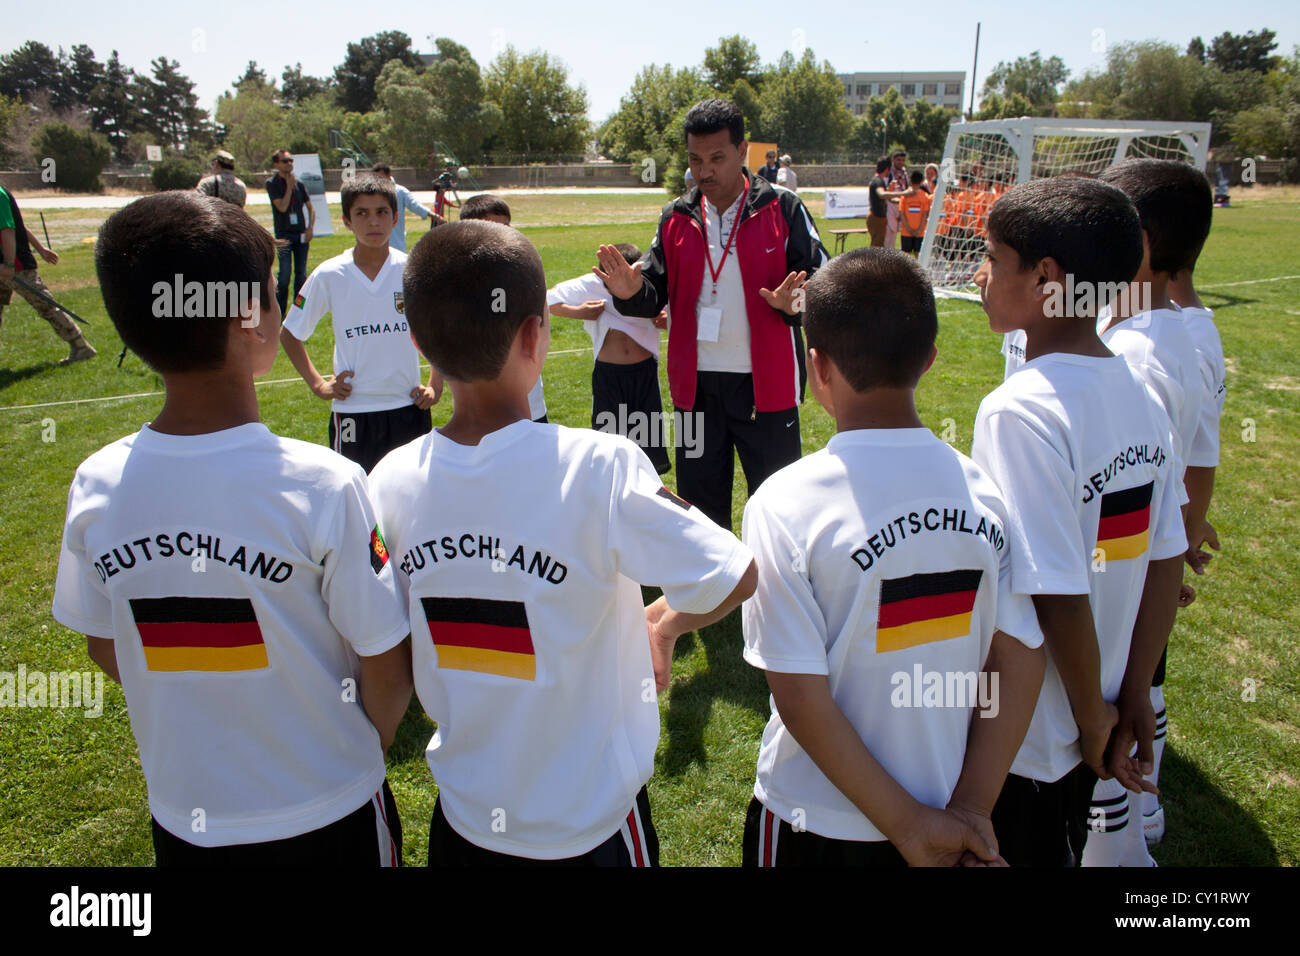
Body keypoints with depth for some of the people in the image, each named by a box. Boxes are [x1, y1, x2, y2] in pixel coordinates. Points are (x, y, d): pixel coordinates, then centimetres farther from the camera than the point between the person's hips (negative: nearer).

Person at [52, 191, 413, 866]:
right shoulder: (325, 487, -26)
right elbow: (387, 667, -18)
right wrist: (363, 756, 2)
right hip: (328, 819, -3)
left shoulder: (96, 487, -13)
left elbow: (106, 649, 2)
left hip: (181, 819, 4)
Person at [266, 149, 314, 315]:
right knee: (285, 272, -11)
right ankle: (279, 309, 0)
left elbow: (310, 208, 15)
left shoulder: (299, 183, 9)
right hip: (284, 235, -4)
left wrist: (310, 229, 3)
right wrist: (289, 186, -11)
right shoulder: (272, 184, -2)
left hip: (301, 234, 4)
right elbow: (282, 207, -14)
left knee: (301, 273, 5)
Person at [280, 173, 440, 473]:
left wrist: (435, 385, 5)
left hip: (408, 407, 1)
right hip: (352, 413, 0)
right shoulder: (329, 276, -4)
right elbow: (289, 334, 9)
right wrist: (317, 384, 1)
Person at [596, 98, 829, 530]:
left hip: (765, 382, -3)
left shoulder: (782, 208, -4)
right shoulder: (676, 218, 7)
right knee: (700, 502, 14)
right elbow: (658, 293, 9)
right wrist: (631, 292, -14)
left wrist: (796, 303, -26)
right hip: (695, 383, 4)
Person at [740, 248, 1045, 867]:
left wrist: (908, 824, -12)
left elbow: (799, 696, -22)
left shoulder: (785, 504, -22)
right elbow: (1021, 663, -8)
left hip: (818, 827, -3)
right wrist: (971, 811, -5)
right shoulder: (983, 490, -10)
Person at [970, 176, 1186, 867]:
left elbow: (1060, 596, -26)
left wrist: (1095, 716, -10)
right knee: (1059, 852, 27)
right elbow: (1166, 561, 2)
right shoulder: (1138, 394, -2)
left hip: (1016, 736, -7)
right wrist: (1132, 698, 7)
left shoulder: (1018, 411, -26)